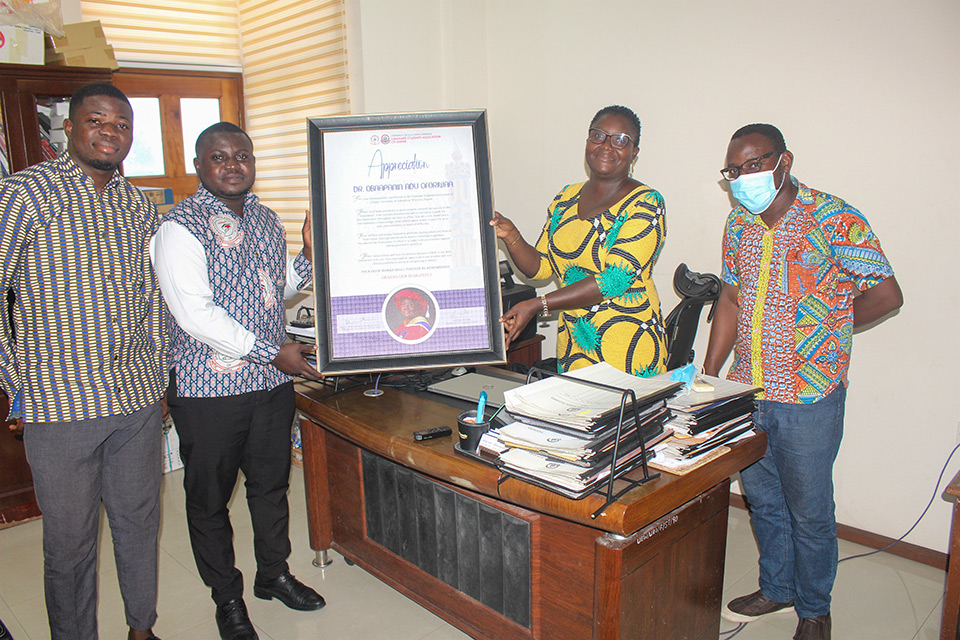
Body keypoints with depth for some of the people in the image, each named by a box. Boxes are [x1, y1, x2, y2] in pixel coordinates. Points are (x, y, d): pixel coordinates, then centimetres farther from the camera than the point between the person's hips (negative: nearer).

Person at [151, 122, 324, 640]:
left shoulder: (266, 219, 10)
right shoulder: (180, 227, -13)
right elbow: (195, 313, -21)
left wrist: (311, 252, 3)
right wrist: (272, 352, -20)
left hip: (272, 382, 7)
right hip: (209, 388, -6)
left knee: (272, 483, 19)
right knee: (210, 498, 10)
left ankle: (274, 574, 40)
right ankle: (227, 597, 30)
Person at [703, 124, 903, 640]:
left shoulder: (836, 220, -13)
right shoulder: (739, 223, 6)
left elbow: (887, 295, -9)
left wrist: (824, 329, -1)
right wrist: (707, 377, 8)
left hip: (807, 398, -5)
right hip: (745, 390, 6)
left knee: (809, 512, 11)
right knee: (761, 499, 20)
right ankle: (776, 588, 42)